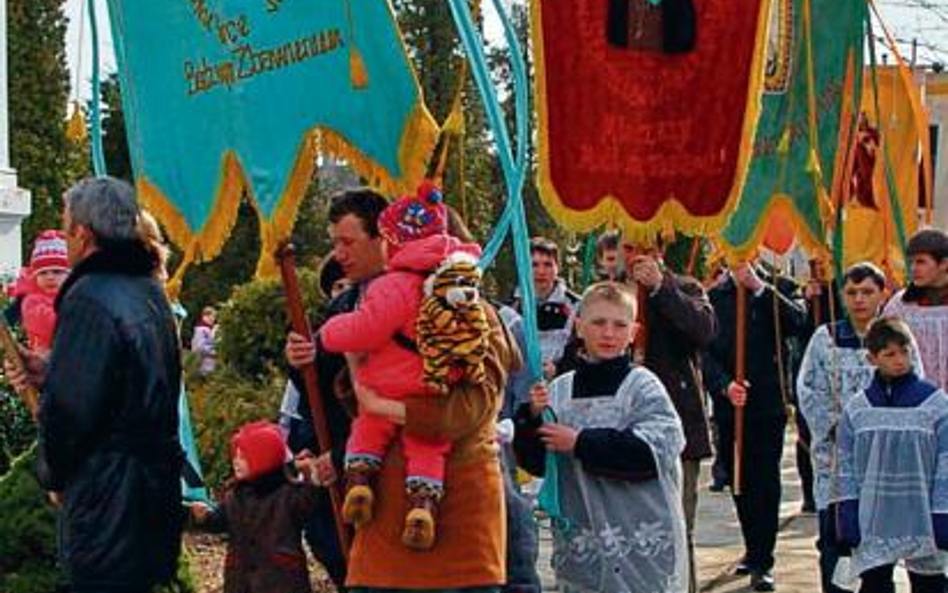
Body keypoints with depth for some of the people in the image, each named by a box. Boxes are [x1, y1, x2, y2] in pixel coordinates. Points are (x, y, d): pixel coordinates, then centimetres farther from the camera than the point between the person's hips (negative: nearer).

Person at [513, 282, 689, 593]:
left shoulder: (643, 386, -5)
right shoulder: (559, 390, 7)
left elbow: (655, 450, -18)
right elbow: (535, 461, 7)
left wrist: (581, 443, -14)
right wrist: (533, 416, -11)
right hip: (579, 545, 4)